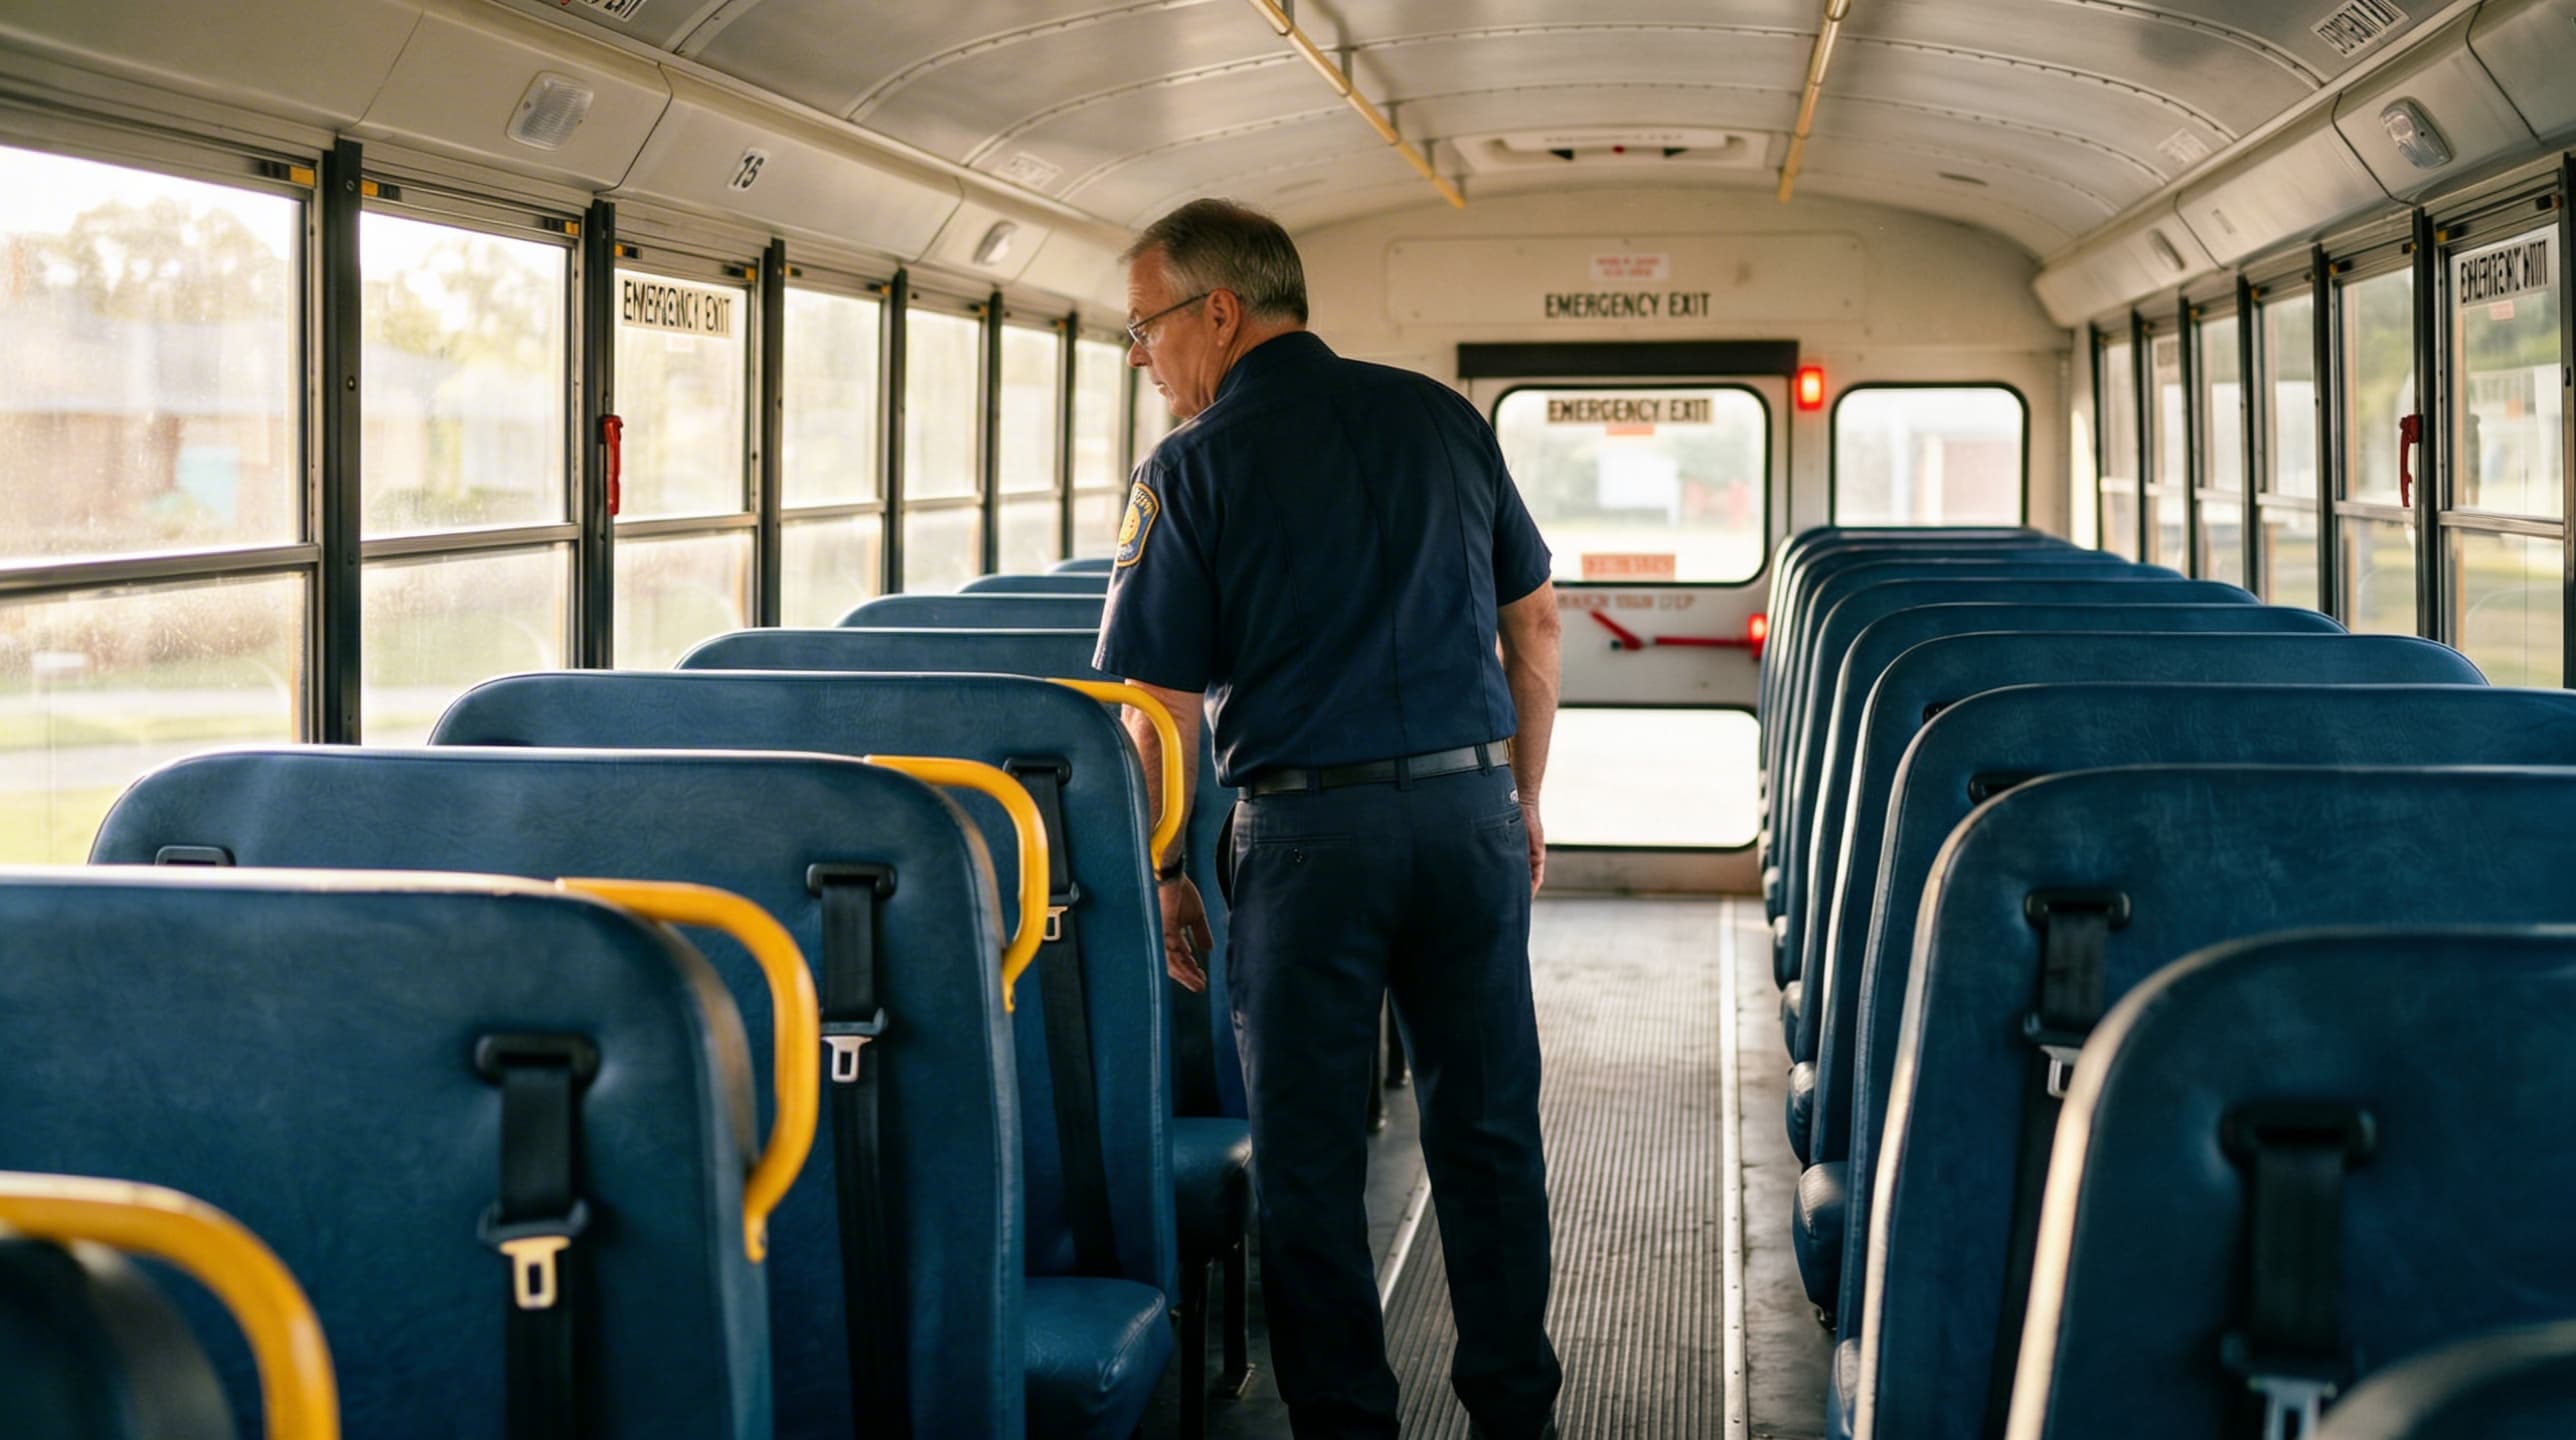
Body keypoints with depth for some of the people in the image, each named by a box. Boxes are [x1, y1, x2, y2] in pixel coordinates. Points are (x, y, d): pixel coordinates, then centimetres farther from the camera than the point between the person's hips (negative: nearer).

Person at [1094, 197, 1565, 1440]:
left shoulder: (1194, 466, -6)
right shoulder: (1441, 418, 8)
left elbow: (1161, 709, -7)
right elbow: (1534, 618, 12)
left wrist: (1163, 875, 3)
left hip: (1310, 828, -4)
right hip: (1470, 802, 5)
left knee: (1309, 1149, 8)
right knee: (1487, 1126, 14)